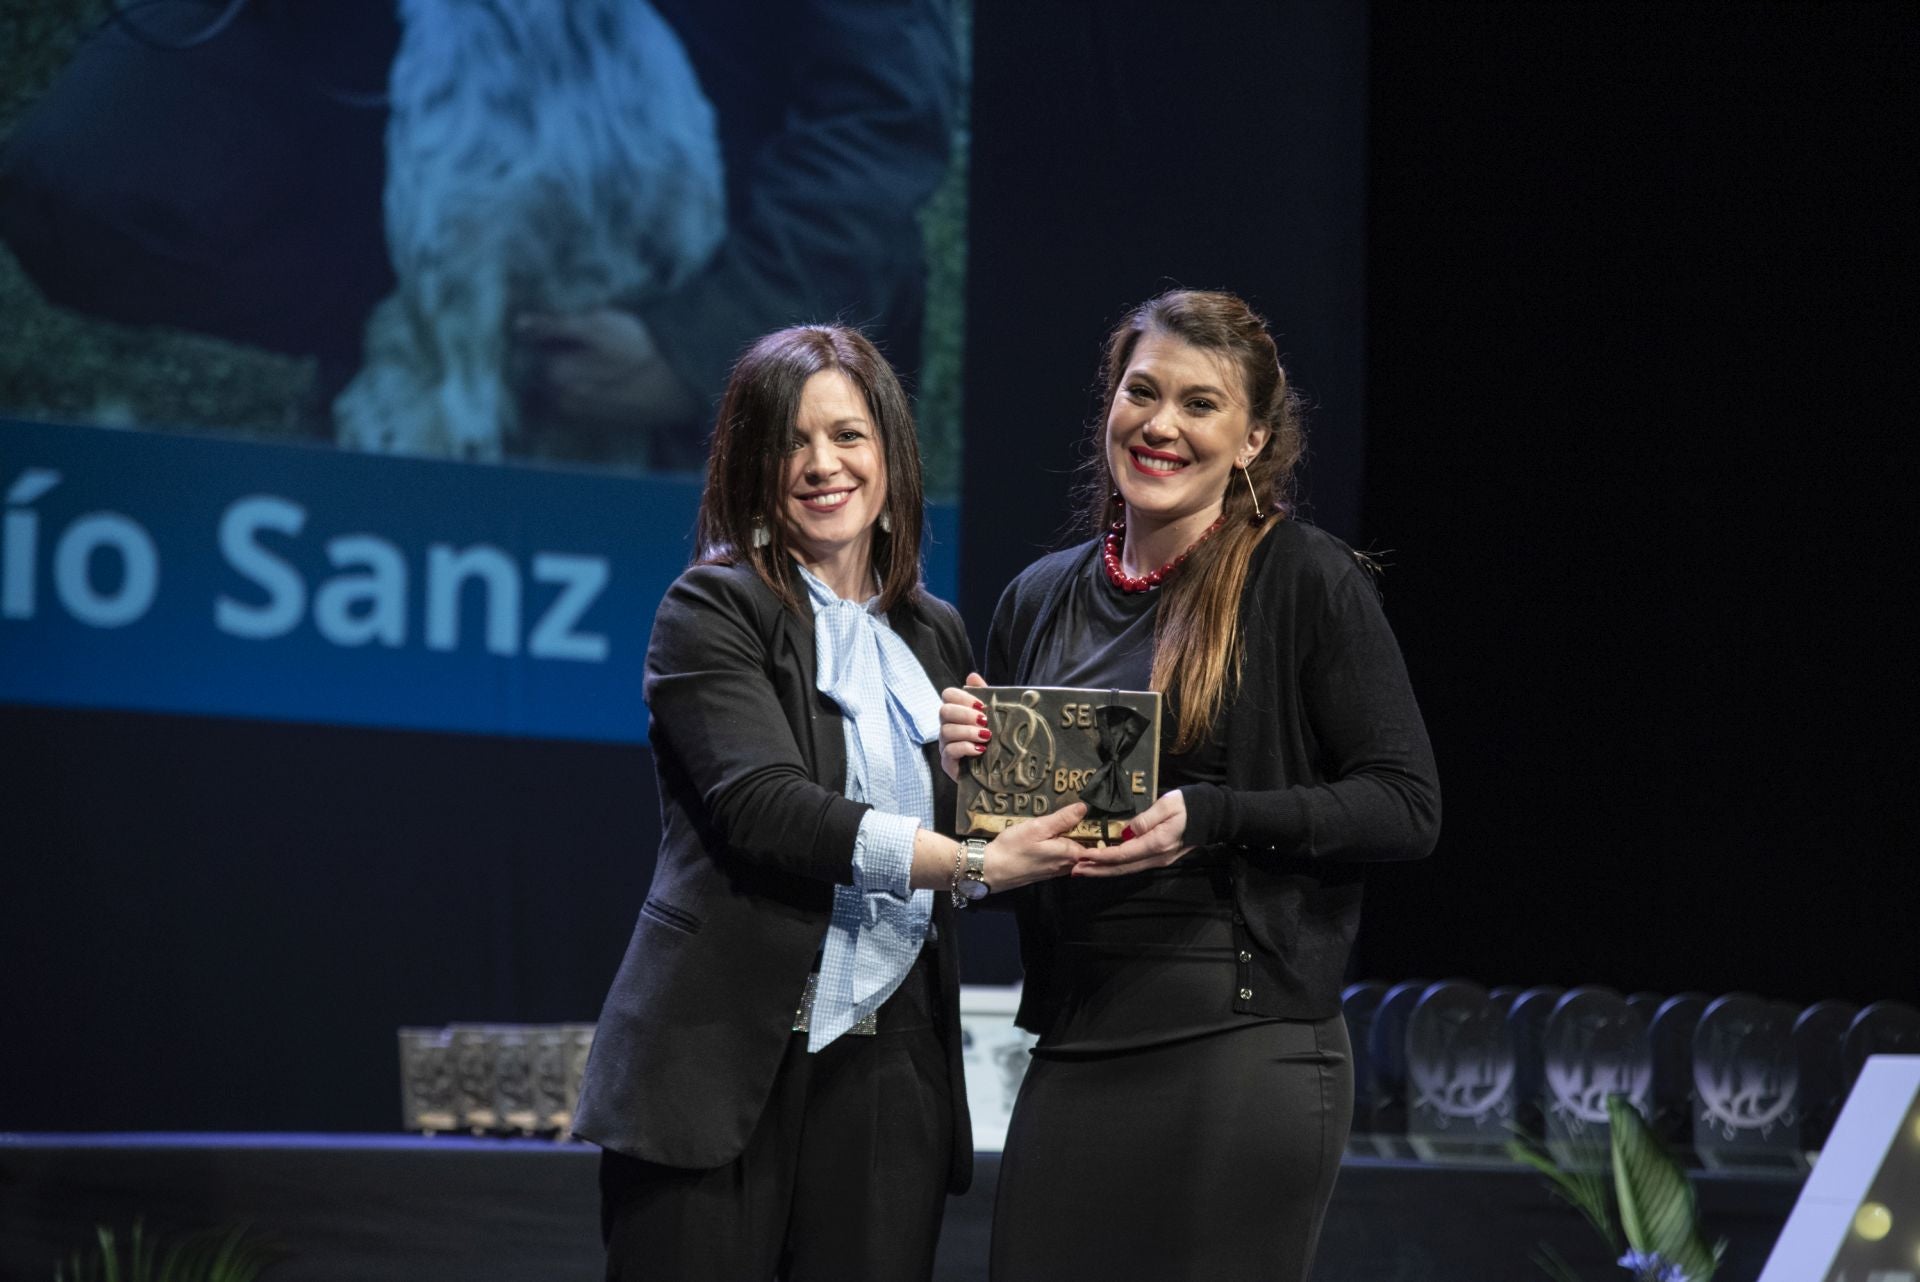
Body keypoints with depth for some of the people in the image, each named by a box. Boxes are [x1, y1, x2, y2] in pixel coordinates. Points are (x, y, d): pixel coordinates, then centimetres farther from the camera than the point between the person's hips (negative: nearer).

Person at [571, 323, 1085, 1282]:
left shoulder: (934, 636, 17)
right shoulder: (711, 610, -1)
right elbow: (765, 807, -15)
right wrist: (974, 862, -21)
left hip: (888, 1072, 5)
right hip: (725, 1063, -5)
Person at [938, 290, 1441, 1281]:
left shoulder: (1307, 582, -4)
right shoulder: (1040, 601, 12)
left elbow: (1407, 806, -7)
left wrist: (1211, 819, -18)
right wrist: (968, 768, -2)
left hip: (1242, 1046, -5)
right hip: (1074, 1051, 5)